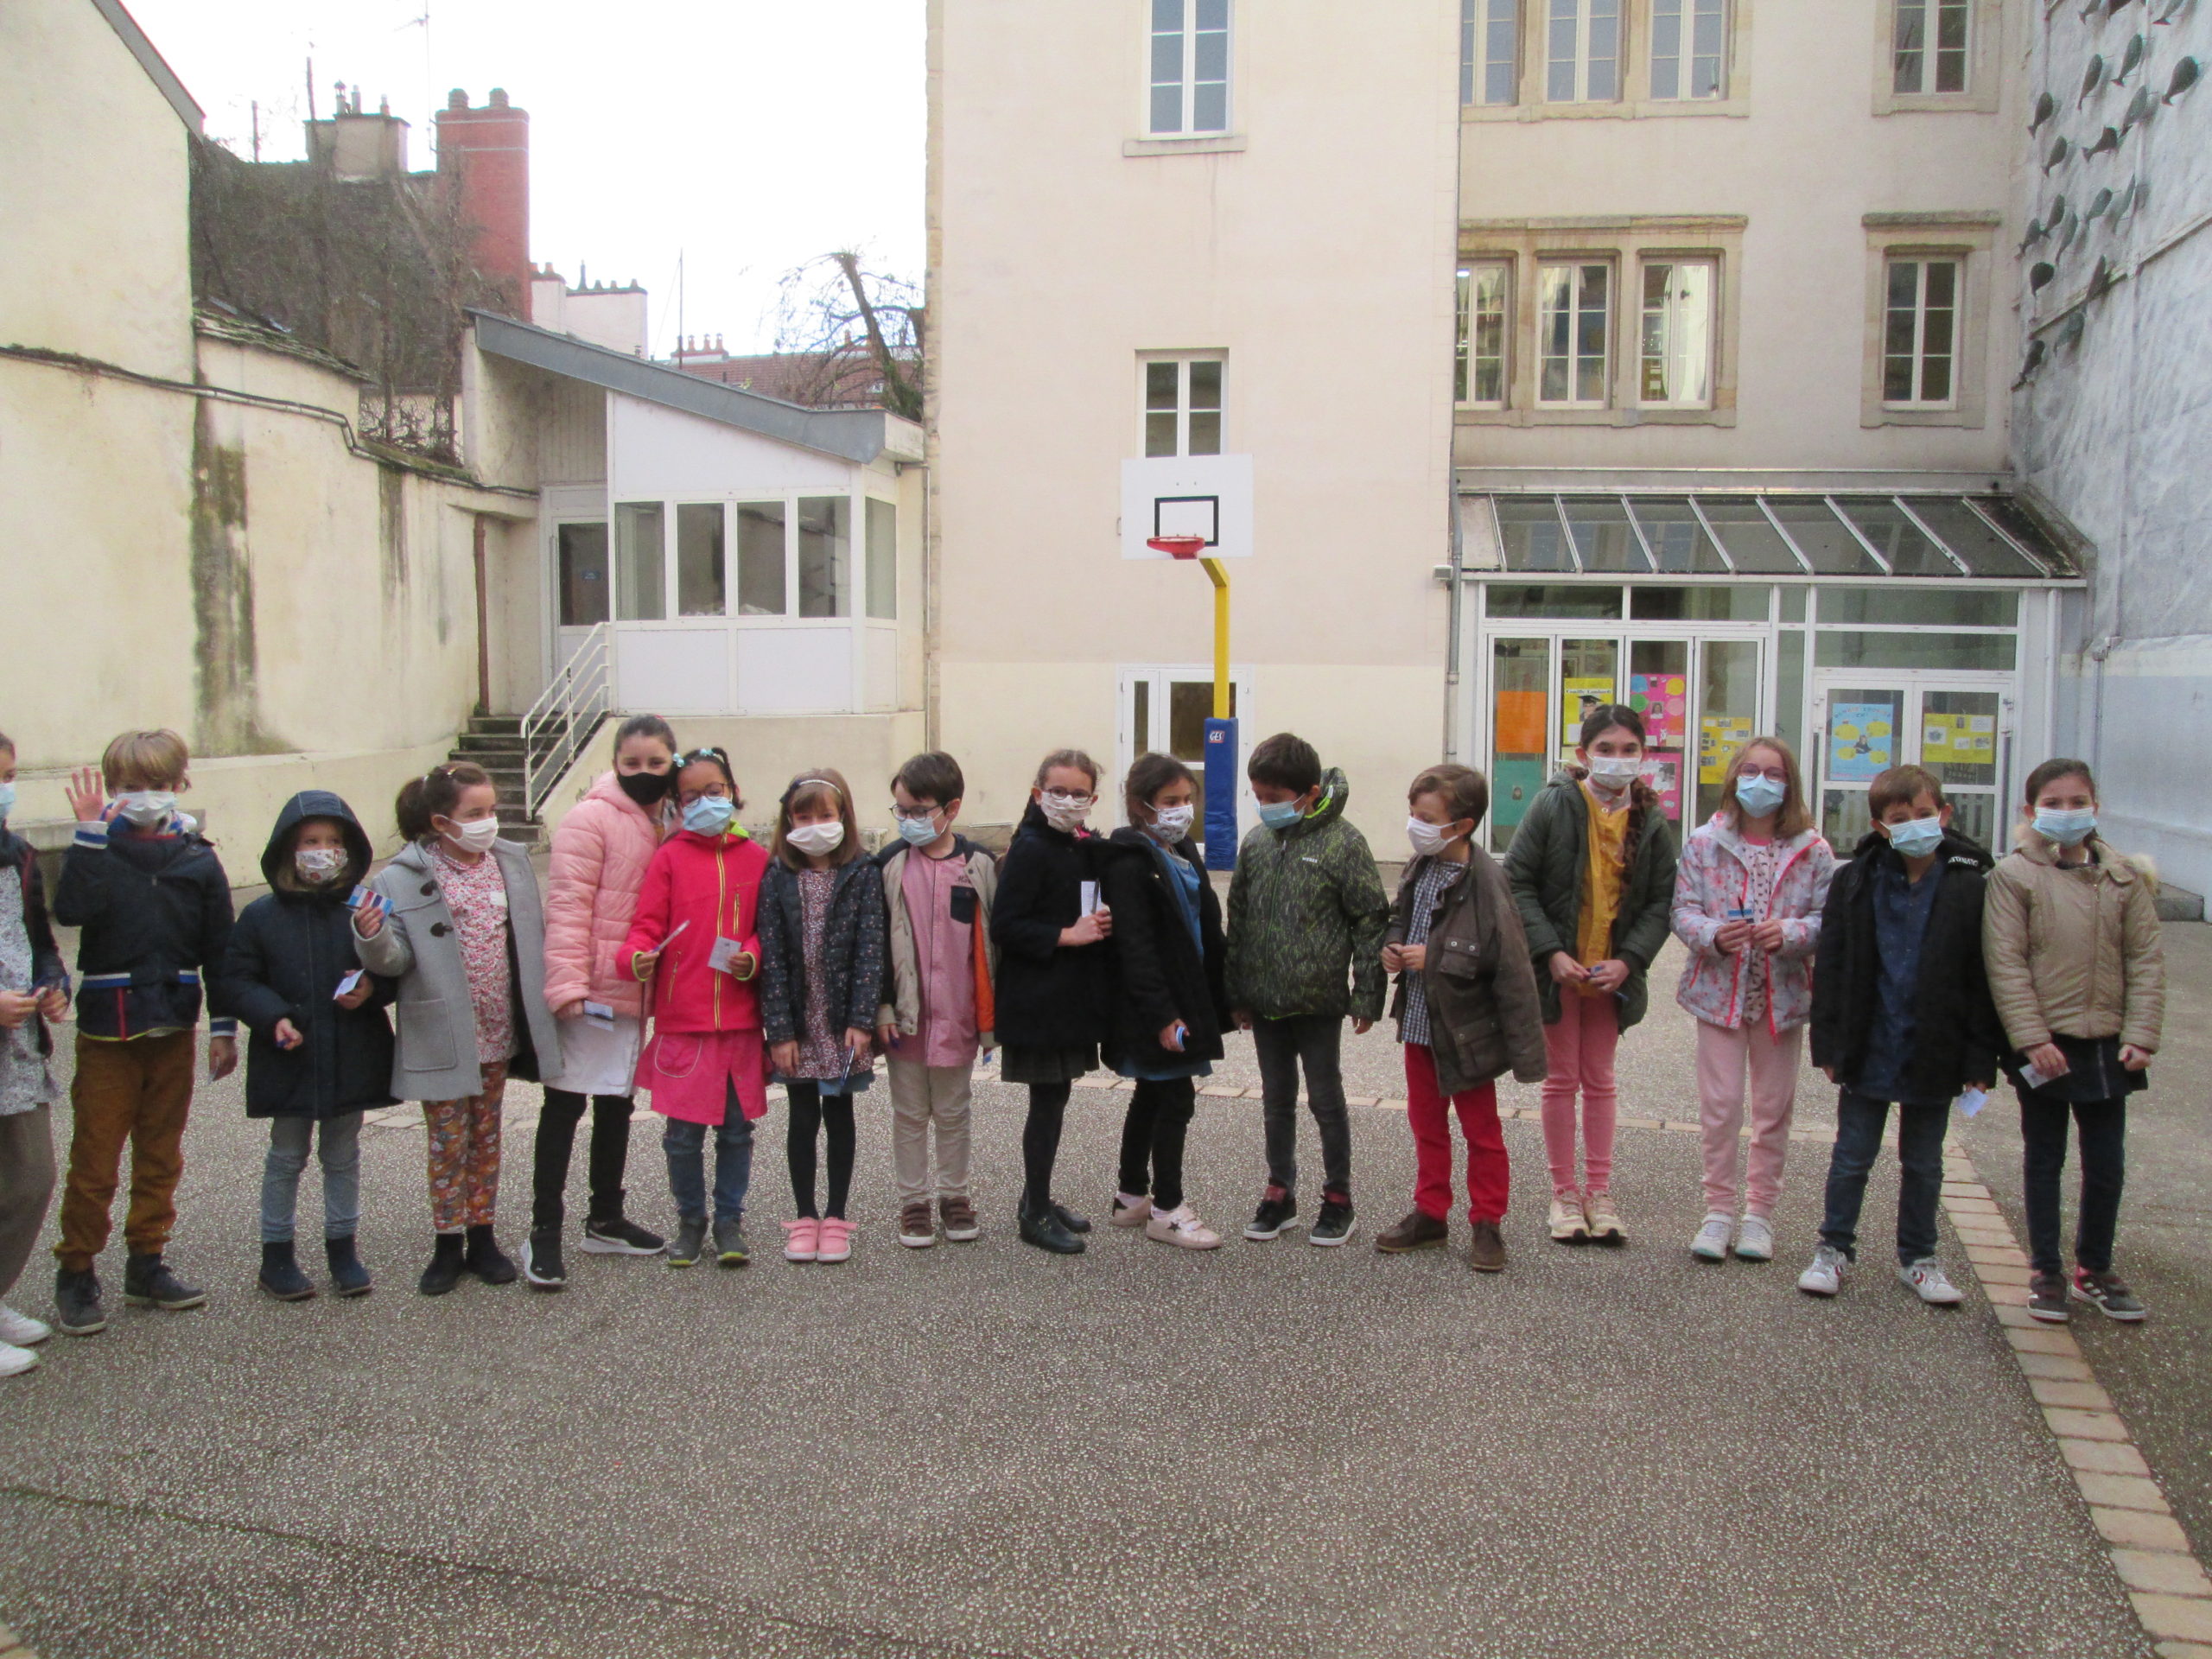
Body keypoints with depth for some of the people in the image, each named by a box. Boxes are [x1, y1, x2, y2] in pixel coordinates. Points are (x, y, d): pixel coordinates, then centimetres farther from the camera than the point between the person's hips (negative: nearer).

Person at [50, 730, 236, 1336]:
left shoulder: (198, 860, 2)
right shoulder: (99, 853, -5)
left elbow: (219, 950, 6)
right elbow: (71, 909, -26)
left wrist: (224, 1028, 5)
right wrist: (90, 831, -26)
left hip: (174, 1031, 3)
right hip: (107, 1033, -3)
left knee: (161, 1156, 12)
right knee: (94, 1160, 1)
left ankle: (146, 1266, 24)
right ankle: (75, 1273, 15)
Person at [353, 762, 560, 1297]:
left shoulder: (513, 862, 3)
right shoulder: (403, 879, -10)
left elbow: (532, 940, 10)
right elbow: (394, 960, -11)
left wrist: (545, 1000, 7)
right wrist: (372, 938, -31)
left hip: (499, 1033, 4)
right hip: (443, 1038, -4)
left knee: (486, 1137, 14)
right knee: (449, 1141, 5)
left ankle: (481, 1236, 25)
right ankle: (448, 1243, 19)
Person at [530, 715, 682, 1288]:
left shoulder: (668, 824, 10)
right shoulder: (591, 818, -11)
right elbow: (566, 903, -16)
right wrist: (566, 981, -22)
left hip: (635, 993, 7)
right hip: (588, 991, -7)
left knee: (618, 1102, 16)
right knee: (565, 1104, -1)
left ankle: (606, 1219, 29)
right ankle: (545, 1230, 7)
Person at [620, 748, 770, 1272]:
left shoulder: (756, 858, 5)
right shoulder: (670, 858, 0)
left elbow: (767, 929, 8)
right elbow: (647, 923, -3)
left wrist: (751, 957, -12)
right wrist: (639, 958, -24)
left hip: (741, 1021, 1)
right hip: (682, 1020, -1)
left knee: (737, 1129, 9)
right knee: (683, 1133, 5)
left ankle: (729, 1221, 24)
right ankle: (691, 1220, 24)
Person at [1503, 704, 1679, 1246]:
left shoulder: (1652, 821, -3)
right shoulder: (1554, 805, -12)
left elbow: (1661, 901, 0)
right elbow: (1517, 882, -11)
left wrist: (1629, 960, -13)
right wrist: (1551, 952, -18)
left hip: (1612, 973, 3)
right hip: (1557, 970, -2)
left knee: (1600, 1080, 13)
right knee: (1562, 1080, 7)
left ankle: (1599, 1191, 22)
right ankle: (1564, 1193, 18)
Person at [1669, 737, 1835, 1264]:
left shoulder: (1813, 851, -2)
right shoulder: (1704, 843, -1)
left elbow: (1828, 919, -3)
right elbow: (1683, 910, -2)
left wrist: (1789, 932, -22)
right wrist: (1713, 935, -22)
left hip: (1782, 994, 1)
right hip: (1720, 989, 0)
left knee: (1773, 1108, 9)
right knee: (1719, 1105, 1)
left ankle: (1759, 1212, 22)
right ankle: (1719, 1210, 14)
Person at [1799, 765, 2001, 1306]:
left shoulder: (1969, 887, -6)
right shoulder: (1856, 882, -4)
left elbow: (1982, 980, -3)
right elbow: (1830, 967, -1)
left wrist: (1979, 1059, -6)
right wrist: (1830, 1046, -4)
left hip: (1933, 1053, 0)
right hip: (1868, 1052, 0)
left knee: (1923, 1163, 15)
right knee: (1851, 1157, 10)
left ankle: (1918, 1256, 30)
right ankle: (1835, 1248, 25)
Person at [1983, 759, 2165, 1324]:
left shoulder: (2126, 877, 2)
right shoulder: (2014, 874, -8)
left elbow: (2146, 961, 3)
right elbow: (2006, 963, -11)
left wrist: (2140, 1035, -5)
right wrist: (2031, 1037, -15)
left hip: (2106, 1043, 3)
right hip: (2043, 1044, -3)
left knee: (2107, 1166, 11)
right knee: (2044, 1161, 10)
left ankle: (2094, 1269, 28)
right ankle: (2046, 1271, 22)